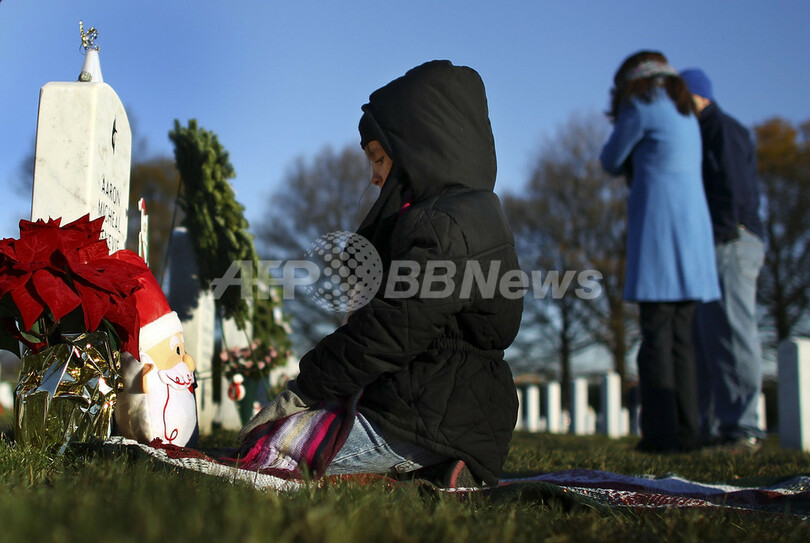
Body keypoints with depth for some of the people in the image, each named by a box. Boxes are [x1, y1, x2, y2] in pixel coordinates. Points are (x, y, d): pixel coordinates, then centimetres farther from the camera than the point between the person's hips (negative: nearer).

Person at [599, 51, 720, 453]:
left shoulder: (640, 106, -1)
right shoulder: (687, 116, 23)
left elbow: (612, 162, 8)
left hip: (657, 230, -7)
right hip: (694, 227, 7)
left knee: (656, 336, -7)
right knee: (680, 337, 7)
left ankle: (661, 433, -8)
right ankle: (686, 431, 5)